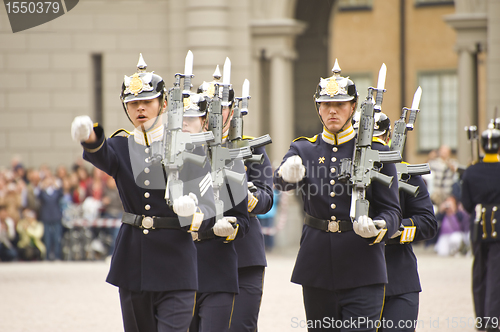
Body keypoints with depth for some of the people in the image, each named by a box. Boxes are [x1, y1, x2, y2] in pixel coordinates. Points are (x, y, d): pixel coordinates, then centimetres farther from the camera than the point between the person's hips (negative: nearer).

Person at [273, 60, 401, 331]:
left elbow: (392, 209, 0)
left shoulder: (375, 151, 2)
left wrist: (377, 229, -24)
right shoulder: (303, 150, 7)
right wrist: (288, 173, -40)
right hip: (317, 269, 3)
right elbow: (280, 181, -15)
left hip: (363, 270, -3)